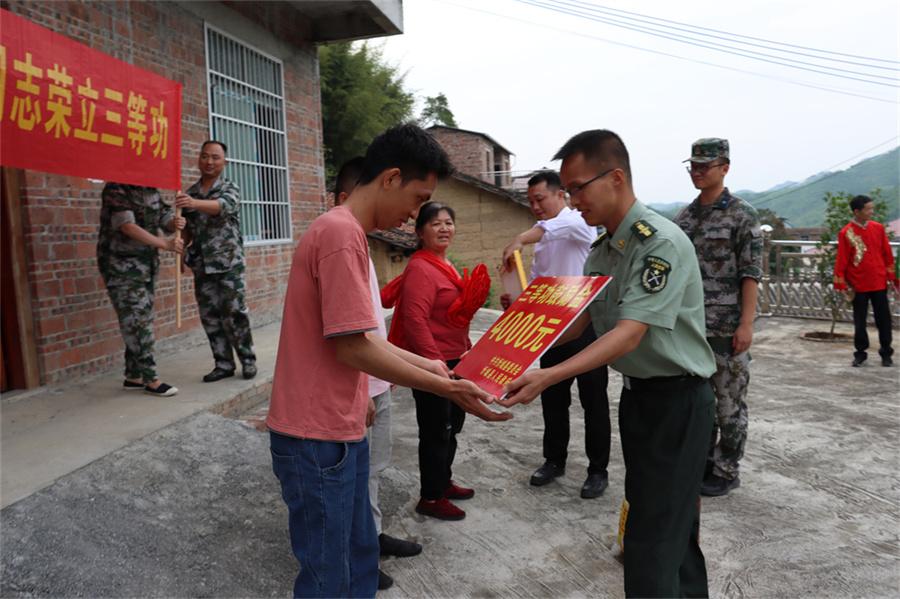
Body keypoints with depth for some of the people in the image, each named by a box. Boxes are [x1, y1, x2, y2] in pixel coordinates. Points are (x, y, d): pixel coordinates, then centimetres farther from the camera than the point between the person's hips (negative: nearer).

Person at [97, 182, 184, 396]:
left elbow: (164, 217, 8)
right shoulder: (116, 189, -13)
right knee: (136, 322, -8)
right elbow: (127, 226, -24)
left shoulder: (151, 191, 10)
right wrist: (164, 244, -33)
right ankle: (150, 379, -3)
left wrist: (175, 222, -17)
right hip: (122, 266, -8)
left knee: (143, 321, 10)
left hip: (147, 265, 8)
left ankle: (133, 376, 20)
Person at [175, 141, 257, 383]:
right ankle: (223, 363, 15)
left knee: (234, 313, -3)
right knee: (210, 316, 5)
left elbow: (224, 206, -26)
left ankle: (247, 359, 12)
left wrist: (195, 203, -43)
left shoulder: (230, 189, -2)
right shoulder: (190, 192, 11)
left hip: (229, 262, -4)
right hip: (201, 265, 4)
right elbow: (188, 228, 19)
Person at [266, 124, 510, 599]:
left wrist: (422, 364, 14)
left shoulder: (344, 231, 12)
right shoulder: (342, 233, -20)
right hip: (318, 437, -10)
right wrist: (446, 388, -15)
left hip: (338, 429, 10)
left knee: (359, 559, 21)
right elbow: (352, 347, -21)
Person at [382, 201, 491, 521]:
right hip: (432, 363, -10)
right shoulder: (420, 269, -18)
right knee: (435, 431, 2)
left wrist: (465, 351, 19)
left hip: (453, 360, 10)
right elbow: (415, 320, -25)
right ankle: (430, 498, 16)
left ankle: (444, 482, 37)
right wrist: (436, 363, -26)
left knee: (451, 425, 20)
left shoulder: (444, 266, 12)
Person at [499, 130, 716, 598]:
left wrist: (548, 378, -38)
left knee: (653, 542, -5)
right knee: (673, 521, 23)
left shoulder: (662, 242, -21)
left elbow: (630, 333, -29)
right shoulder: (601, 250, 6)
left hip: (677, 400, -8)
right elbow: (576, 323, 6)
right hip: (636, 394, 9)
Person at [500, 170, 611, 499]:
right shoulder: (542, 238, 13)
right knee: (552, 399, 15)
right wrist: (516, 299, -2)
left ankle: (598, 470, 19)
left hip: (587, 325, -7)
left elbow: (563, 225, -37)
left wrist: (519, 239, -44)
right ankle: (554, 459, 32)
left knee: (593, 401, 5)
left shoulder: (580, 222, -11)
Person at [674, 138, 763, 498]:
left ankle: (727, 471, 17)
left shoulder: (743, 216, -7)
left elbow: (751, 274, -11)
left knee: (729, 402, 4)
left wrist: (746, 324, -16)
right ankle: (702, 460, 28)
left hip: (727, 327, -6)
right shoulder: (683, 217, 10)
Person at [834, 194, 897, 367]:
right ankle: (860, 353, 19)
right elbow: (841, 261, -6)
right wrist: (842, 285, -8)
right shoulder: (846, 233, -8)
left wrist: (892, 278, 9)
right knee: (859, 321, 7)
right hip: (858, 286, -3)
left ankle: (886, 353, 21)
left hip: (879, 283, 3)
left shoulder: (878, 228, 3)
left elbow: (887, 254, 9)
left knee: (884, 319, 8)